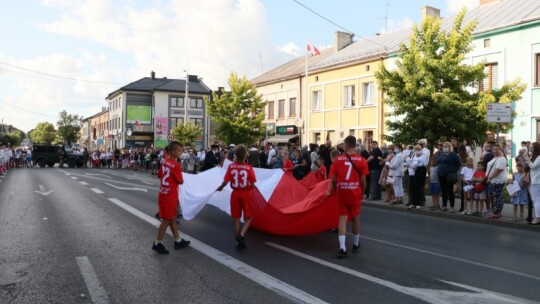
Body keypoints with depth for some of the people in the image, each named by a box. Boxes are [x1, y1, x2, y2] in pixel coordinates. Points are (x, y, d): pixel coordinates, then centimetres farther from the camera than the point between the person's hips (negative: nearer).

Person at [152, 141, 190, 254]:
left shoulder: (165, 162, 4)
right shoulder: (176, 165, -20)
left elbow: (159, 175, 16)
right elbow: (180, 181, -12)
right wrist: (179, 176, 7)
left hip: (163, 193, 9)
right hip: (170, 196, -9)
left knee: (172, 218, 17)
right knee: (167, 220, 3)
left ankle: (178, 241, 28)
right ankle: (158, 244, 11)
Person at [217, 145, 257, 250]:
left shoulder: (231, 166, -9)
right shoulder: (249, 167, -13)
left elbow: (226, 181, -7)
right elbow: (252, 184, -12)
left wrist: (220, 187, 13)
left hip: (235, 194, 2)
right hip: (246, 194, -2)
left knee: (236, 218, 12)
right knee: (248, 217, 11)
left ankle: (239, 242, 17)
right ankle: (242, 235, -12)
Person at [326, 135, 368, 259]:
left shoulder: (337, 159, -4)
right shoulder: (361, 160, -6)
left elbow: (333, 179, -3)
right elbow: (363, 181, -6)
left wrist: (329, 191, 11)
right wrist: (362, 192, 11)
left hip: (342, 193, 0)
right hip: (355, 193, 0)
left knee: (342, 218, 3)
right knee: (356, 218, 17)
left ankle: (342, 248, -8)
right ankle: (355, 245, 33)